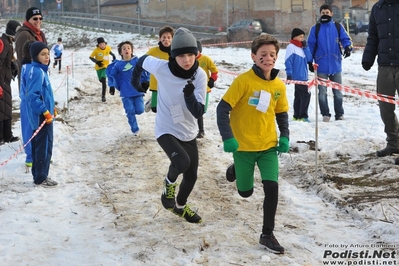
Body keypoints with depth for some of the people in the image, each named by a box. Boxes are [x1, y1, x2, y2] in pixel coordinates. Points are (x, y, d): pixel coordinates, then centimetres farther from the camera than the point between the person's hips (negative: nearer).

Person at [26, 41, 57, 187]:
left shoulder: (40, 70, 11)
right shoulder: (37, 72, -19)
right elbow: (33, 96, -25)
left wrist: (50, 107, 21)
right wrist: (46, 112, -22)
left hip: (41, 116, 10)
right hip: (42, 117, -10)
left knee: (38, 146, 16)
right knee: (45, 147, -3)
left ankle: (38, 174, 25)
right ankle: (41, 178, 5)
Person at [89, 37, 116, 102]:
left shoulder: (108, 48, -11)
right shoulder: (96, 50, -19)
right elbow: (90, 57, -12)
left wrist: (113, 56, 1)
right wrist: (97, 62, -25)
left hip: (106, 66, -1)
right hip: (99, 67, 1)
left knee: (103, 80, -21)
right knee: (101, 80, 20)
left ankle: (103, 96, -17)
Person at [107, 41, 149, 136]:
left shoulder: (138, 61, -3)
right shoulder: (118, 65, -3)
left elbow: (146, 71, 9)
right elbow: (111, 75, 11)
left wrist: (145, 81, 6)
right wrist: (112, 85, 5)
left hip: (138, 91, 0)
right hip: (126, 93, 0)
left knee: (139, 110, -6)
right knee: (130, 112, -3)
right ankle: (135, 130, 14)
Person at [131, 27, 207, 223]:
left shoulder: (200, 75, -17)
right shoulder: (161, 67, -22)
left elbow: (198, 112, -20)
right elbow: (143, 60, 0)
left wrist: (190, 95, -38)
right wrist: (135, 82, 15)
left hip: (188, 133, 4)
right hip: (166, 130, -3)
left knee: (191, 176, 15)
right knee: (182, 162, -29)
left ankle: (180, 206, 45)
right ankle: (169, 183, 6)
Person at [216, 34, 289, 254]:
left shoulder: (279, 85, -2)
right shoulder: (243, 81, -17)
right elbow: (222, 109, -16)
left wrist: (285, 137, -1)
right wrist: (228, 138, -24)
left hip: (268, 145, 3)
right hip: (243, 145, -3)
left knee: (272, 187, -11)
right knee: (245, 192, 11)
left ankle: (267, 234, 4)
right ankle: (236, 169, 46)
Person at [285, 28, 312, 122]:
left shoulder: (302, 47, 15)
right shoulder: (291, 47, -8)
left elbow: (309, 59, 5)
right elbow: (288, 61, -13)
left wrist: (305, 47, -1)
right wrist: (289, 74, -18)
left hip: (303, 76, 9)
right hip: (297, 76, -9)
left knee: (299, 96, 13)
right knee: (305, 95, -13)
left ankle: (297, 116, 20)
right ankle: (303, 116, -11)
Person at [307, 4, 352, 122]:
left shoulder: (338, 27, 3)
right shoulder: (315, 28, 2)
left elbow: (345, 39, -1)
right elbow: (311, 45, 3)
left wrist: (348, 47, -23)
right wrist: (309, 61, 0)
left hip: (335, 65, 1)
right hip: (321, 66, -1)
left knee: (337, 91, 8)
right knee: (322, 92, 3)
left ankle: (339, 114, 17)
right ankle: (325, 114, 12)